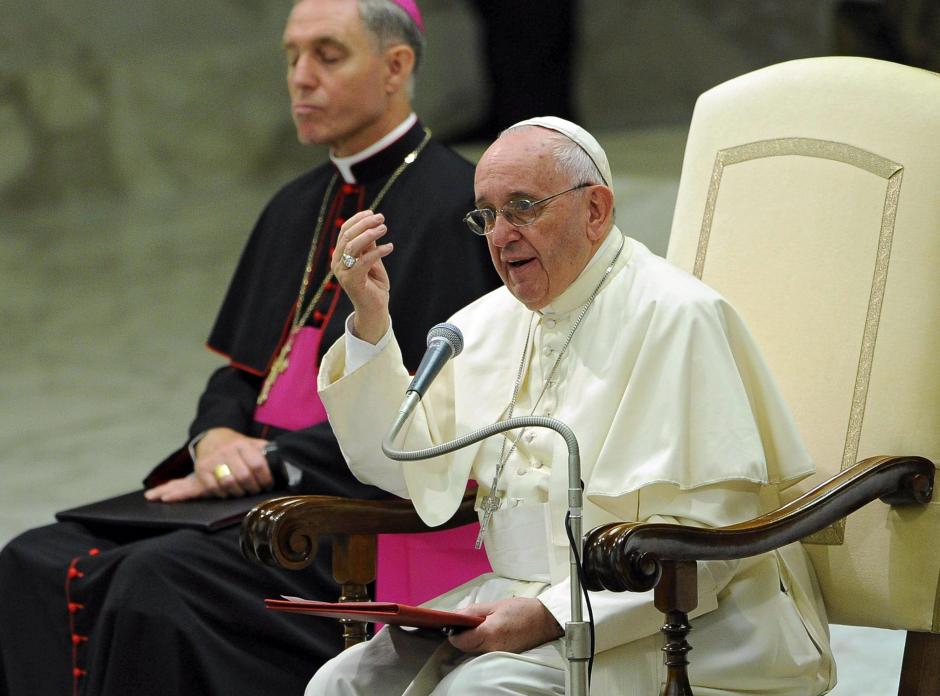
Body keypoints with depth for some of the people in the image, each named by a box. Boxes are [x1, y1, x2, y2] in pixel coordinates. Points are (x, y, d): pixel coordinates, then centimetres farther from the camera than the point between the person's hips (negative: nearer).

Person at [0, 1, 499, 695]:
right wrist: (218, 437, -3)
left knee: (158, 580, -31)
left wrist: (269, 457, -16)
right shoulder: (297, 208, 20)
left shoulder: (453, 206, -6)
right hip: (253, 485, 8)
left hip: (361, 506, -8)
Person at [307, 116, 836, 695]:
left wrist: (553, 616, -23)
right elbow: (407, 467, 10)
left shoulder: (673, 317, -11)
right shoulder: (489, 320, 14)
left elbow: (702, 538, -18)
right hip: (522, 597, 7)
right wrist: (371, 321, 1)